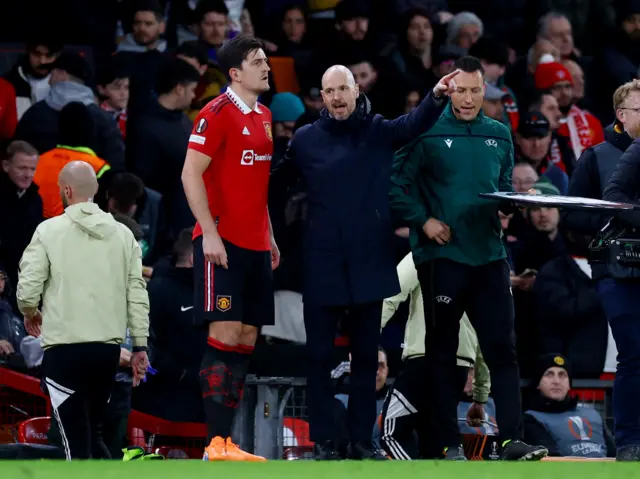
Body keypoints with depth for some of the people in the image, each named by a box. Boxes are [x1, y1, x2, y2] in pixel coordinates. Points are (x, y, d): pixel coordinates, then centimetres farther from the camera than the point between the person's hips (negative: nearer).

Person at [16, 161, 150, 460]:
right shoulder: (122, 234, 7)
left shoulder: (50, 231, -5)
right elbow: (137, 293, 5)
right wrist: (140, 347, 11)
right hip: (109, 348, 4)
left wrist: (31, 313, 15)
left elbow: (27, 290, -8)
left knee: (76, 440, -2)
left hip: (64, 348, -4)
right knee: (93, 434, 19)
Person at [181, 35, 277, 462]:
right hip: (222, 242, -8)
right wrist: (210, 233, -19)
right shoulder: (218, 114, -9)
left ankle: (226, 441, 7)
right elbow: (191, 175, -13)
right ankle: (216, 444, -11)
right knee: (226, 335, -11)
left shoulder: (263, 117, 15)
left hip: (255, 244, 8)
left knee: (247, 339, 5)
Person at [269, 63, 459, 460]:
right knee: (320, 355, 1)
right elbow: (278, 182, 12)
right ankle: (322, 440, 7)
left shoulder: (379, 131, 3)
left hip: (370, 260, 1)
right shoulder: (307, 139, 4)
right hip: (323, 262, -1)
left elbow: (414, 124, -15)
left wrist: (437, 98, -34)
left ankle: (362, 440, 13)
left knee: (366, 356, 7)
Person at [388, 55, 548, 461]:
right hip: (441, 255, -4)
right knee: (442, 352, 3)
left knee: (502, 348, -3)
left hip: (488, 255, 4)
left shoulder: (499, 135, 12)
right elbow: (398, 184, -4)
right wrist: (423, 220, -13)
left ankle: (512, 439, -5)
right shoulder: (428, 133, -2)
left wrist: (509, 201, -2)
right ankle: (449, 443, 8)